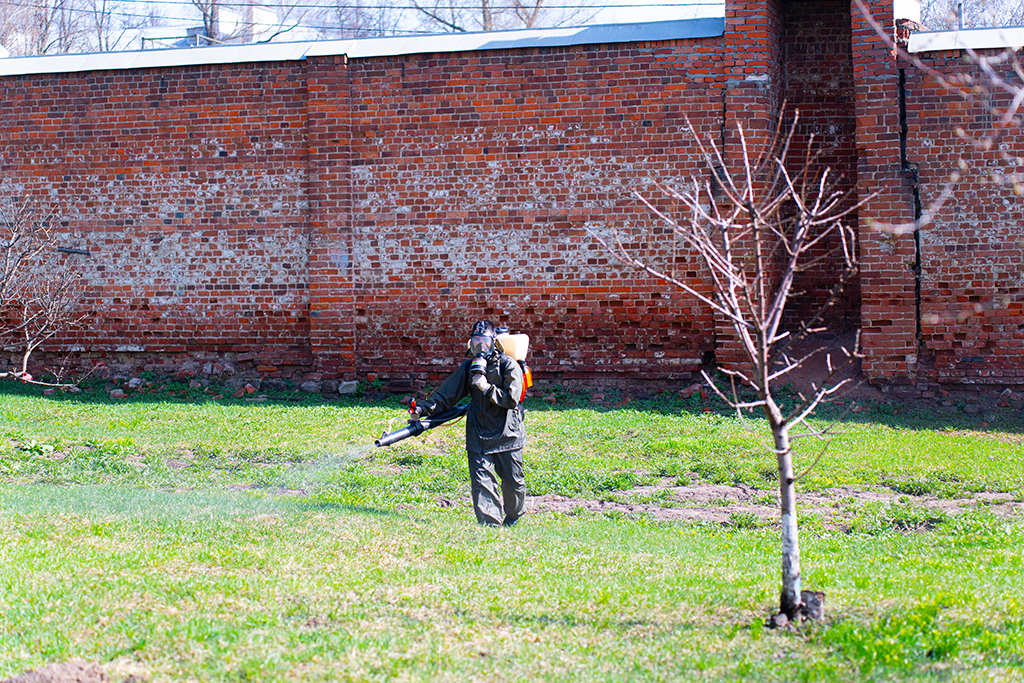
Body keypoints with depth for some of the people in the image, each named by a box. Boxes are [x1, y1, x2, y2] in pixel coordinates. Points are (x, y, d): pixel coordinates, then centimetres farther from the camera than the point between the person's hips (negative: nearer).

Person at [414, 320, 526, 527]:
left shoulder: (508, 366, -5)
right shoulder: (468, 367, 7)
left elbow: (512, 399, -13)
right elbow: (446, 393, 10)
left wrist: (486, 388, -19)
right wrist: (425, 409, -2)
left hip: (507, 434, -3)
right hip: (478, 436, 3)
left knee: (513, 482, 7)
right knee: (482, 483, -8)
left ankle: (512, 520, 31)